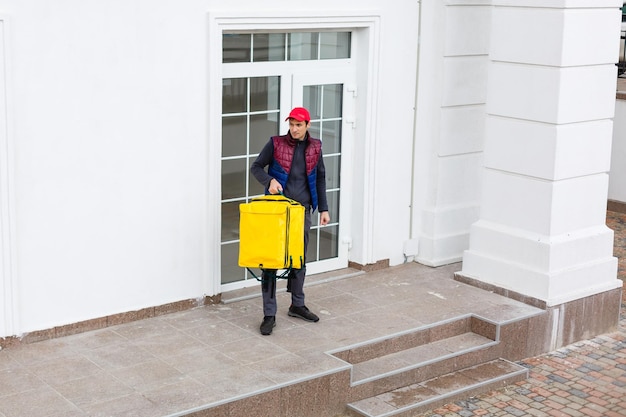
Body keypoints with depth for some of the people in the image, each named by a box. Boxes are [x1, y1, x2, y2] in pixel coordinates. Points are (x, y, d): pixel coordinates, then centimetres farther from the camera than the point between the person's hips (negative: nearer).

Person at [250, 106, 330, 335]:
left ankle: (297, 305, 33)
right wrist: (269, 180, -19)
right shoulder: (276, 143, -5)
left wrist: (323, 208, 10)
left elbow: (320, 179, 13)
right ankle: (269, 314, -1)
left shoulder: (314, 147, 4)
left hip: (302, 210, 4)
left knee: (299, 259, 16)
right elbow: (256, 167, 2)